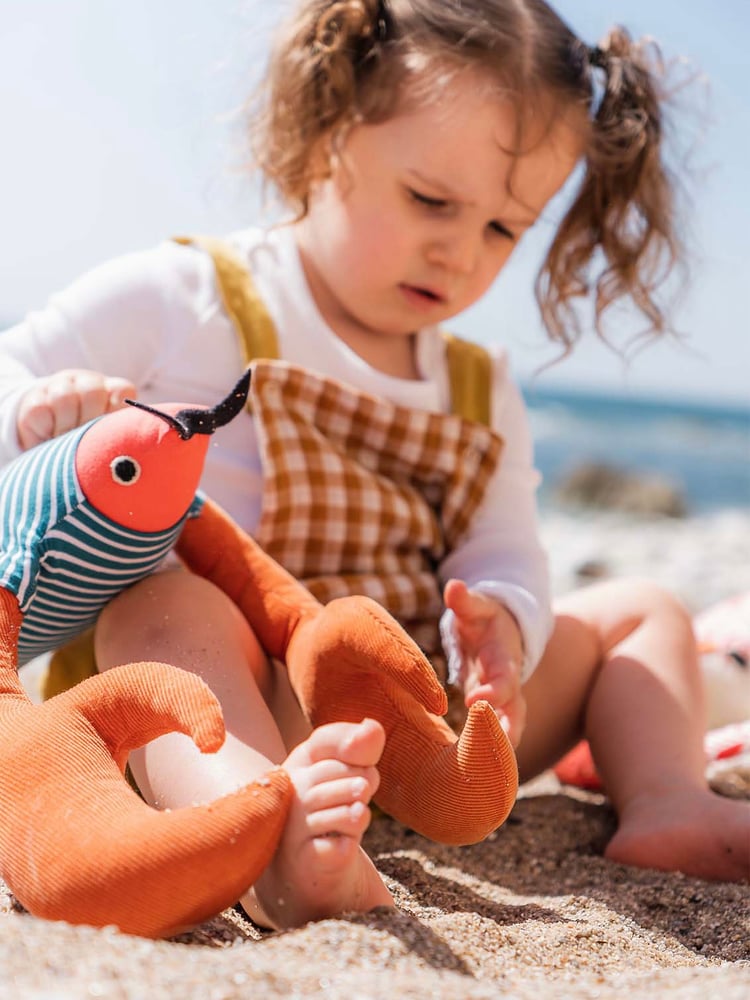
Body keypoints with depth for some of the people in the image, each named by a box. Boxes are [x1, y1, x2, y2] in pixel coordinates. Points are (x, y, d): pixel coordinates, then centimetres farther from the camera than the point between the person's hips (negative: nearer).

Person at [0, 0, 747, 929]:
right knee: (162, 602, -37)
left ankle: (664, 800, -14)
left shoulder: (482, 392, 14)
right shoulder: (177, 302, -2)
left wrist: (498, 618, -16)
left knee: (639, 611, 9)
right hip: (218, 704, -5)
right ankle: (261, 828, -61)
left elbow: (505, 556, 8)